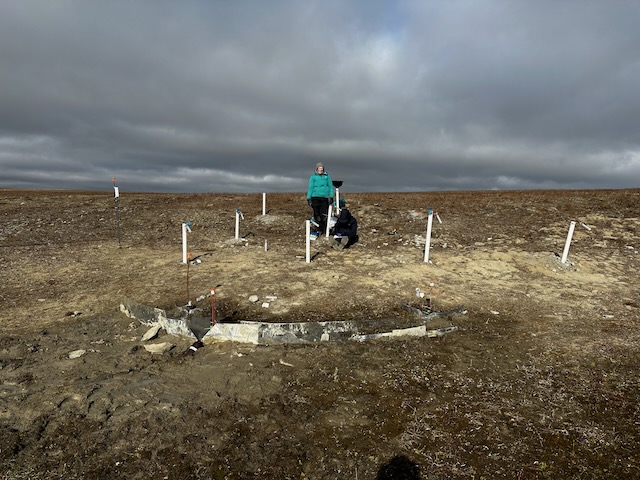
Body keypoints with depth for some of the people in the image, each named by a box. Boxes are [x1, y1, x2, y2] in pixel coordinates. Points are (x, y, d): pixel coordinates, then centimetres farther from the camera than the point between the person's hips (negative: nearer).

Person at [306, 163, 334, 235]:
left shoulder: (327, 176, 10)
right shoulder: (313, 177, 8)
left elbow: (330, 186, 10)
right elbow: (310, 187, 7)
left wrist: (331, 196, 1)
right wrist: (308, 198, 0)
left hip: (325, 198, 0)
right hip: (315, 197, 0)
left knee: (324, 215, -5)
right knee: (316, 214, 2)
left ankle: (326, 230, 3)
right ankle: (319, 230, 11)